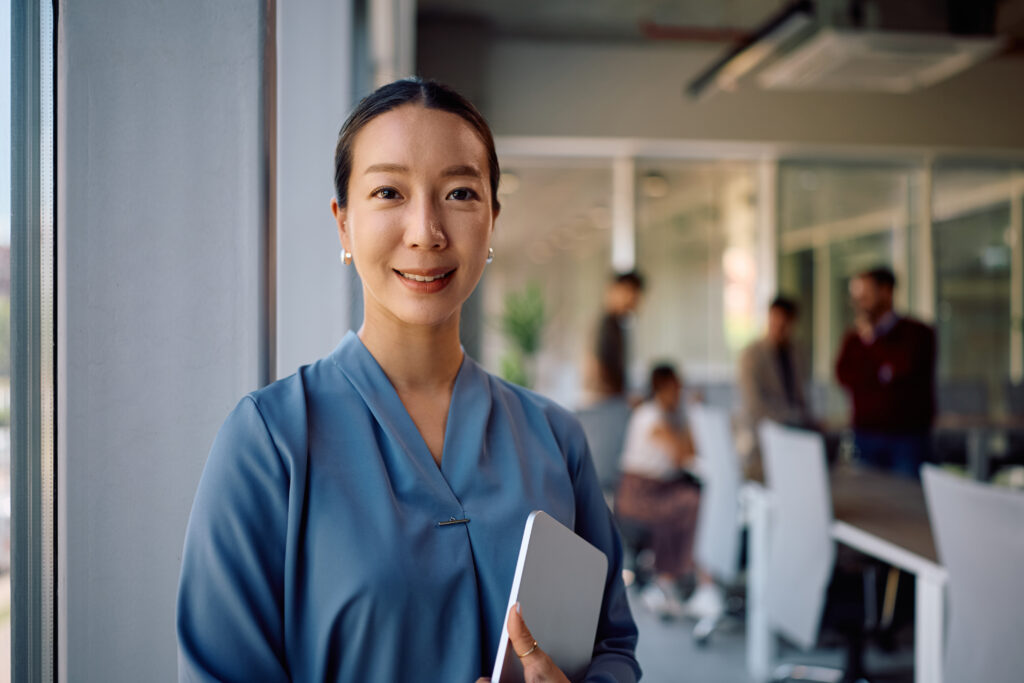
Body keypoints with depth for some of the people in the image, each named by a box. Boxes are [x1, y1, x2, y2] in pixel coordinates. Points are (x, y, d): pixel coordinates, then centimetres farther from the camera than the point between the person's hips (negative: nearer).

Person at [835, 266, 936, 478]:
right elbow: (844, 376, -2)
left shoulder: (917, 333, 3)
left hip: (908, 437, -3)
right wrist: (882, 373, -12)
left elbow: (906, 367, -14)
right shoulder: (853, 338, 13)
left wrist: (872, 339, -3)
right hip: (866, 435, 3)